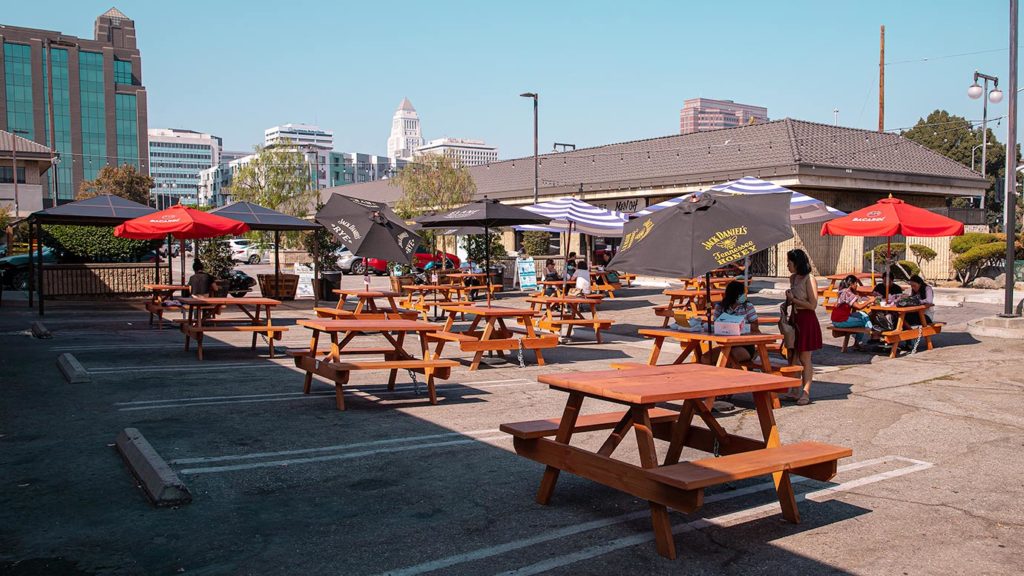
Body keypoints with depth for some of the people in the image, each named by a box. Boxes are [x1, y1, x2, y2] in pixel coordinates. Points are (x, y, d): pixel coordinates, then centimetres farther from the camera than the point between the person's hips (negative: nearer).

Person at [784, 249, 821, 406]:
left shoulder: (809, 279, -15)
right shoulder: (793, 278, 10)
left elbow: (812, 305, -19)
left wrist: (793, 299, -14)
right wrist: (788, 301, 4)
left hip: (807, 321, -8)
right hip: (794, 319, 8)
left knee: (804, 359, 0)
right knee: (792, 358, 9)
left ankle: (806, 393, 8)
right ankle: (796, 391, 18)